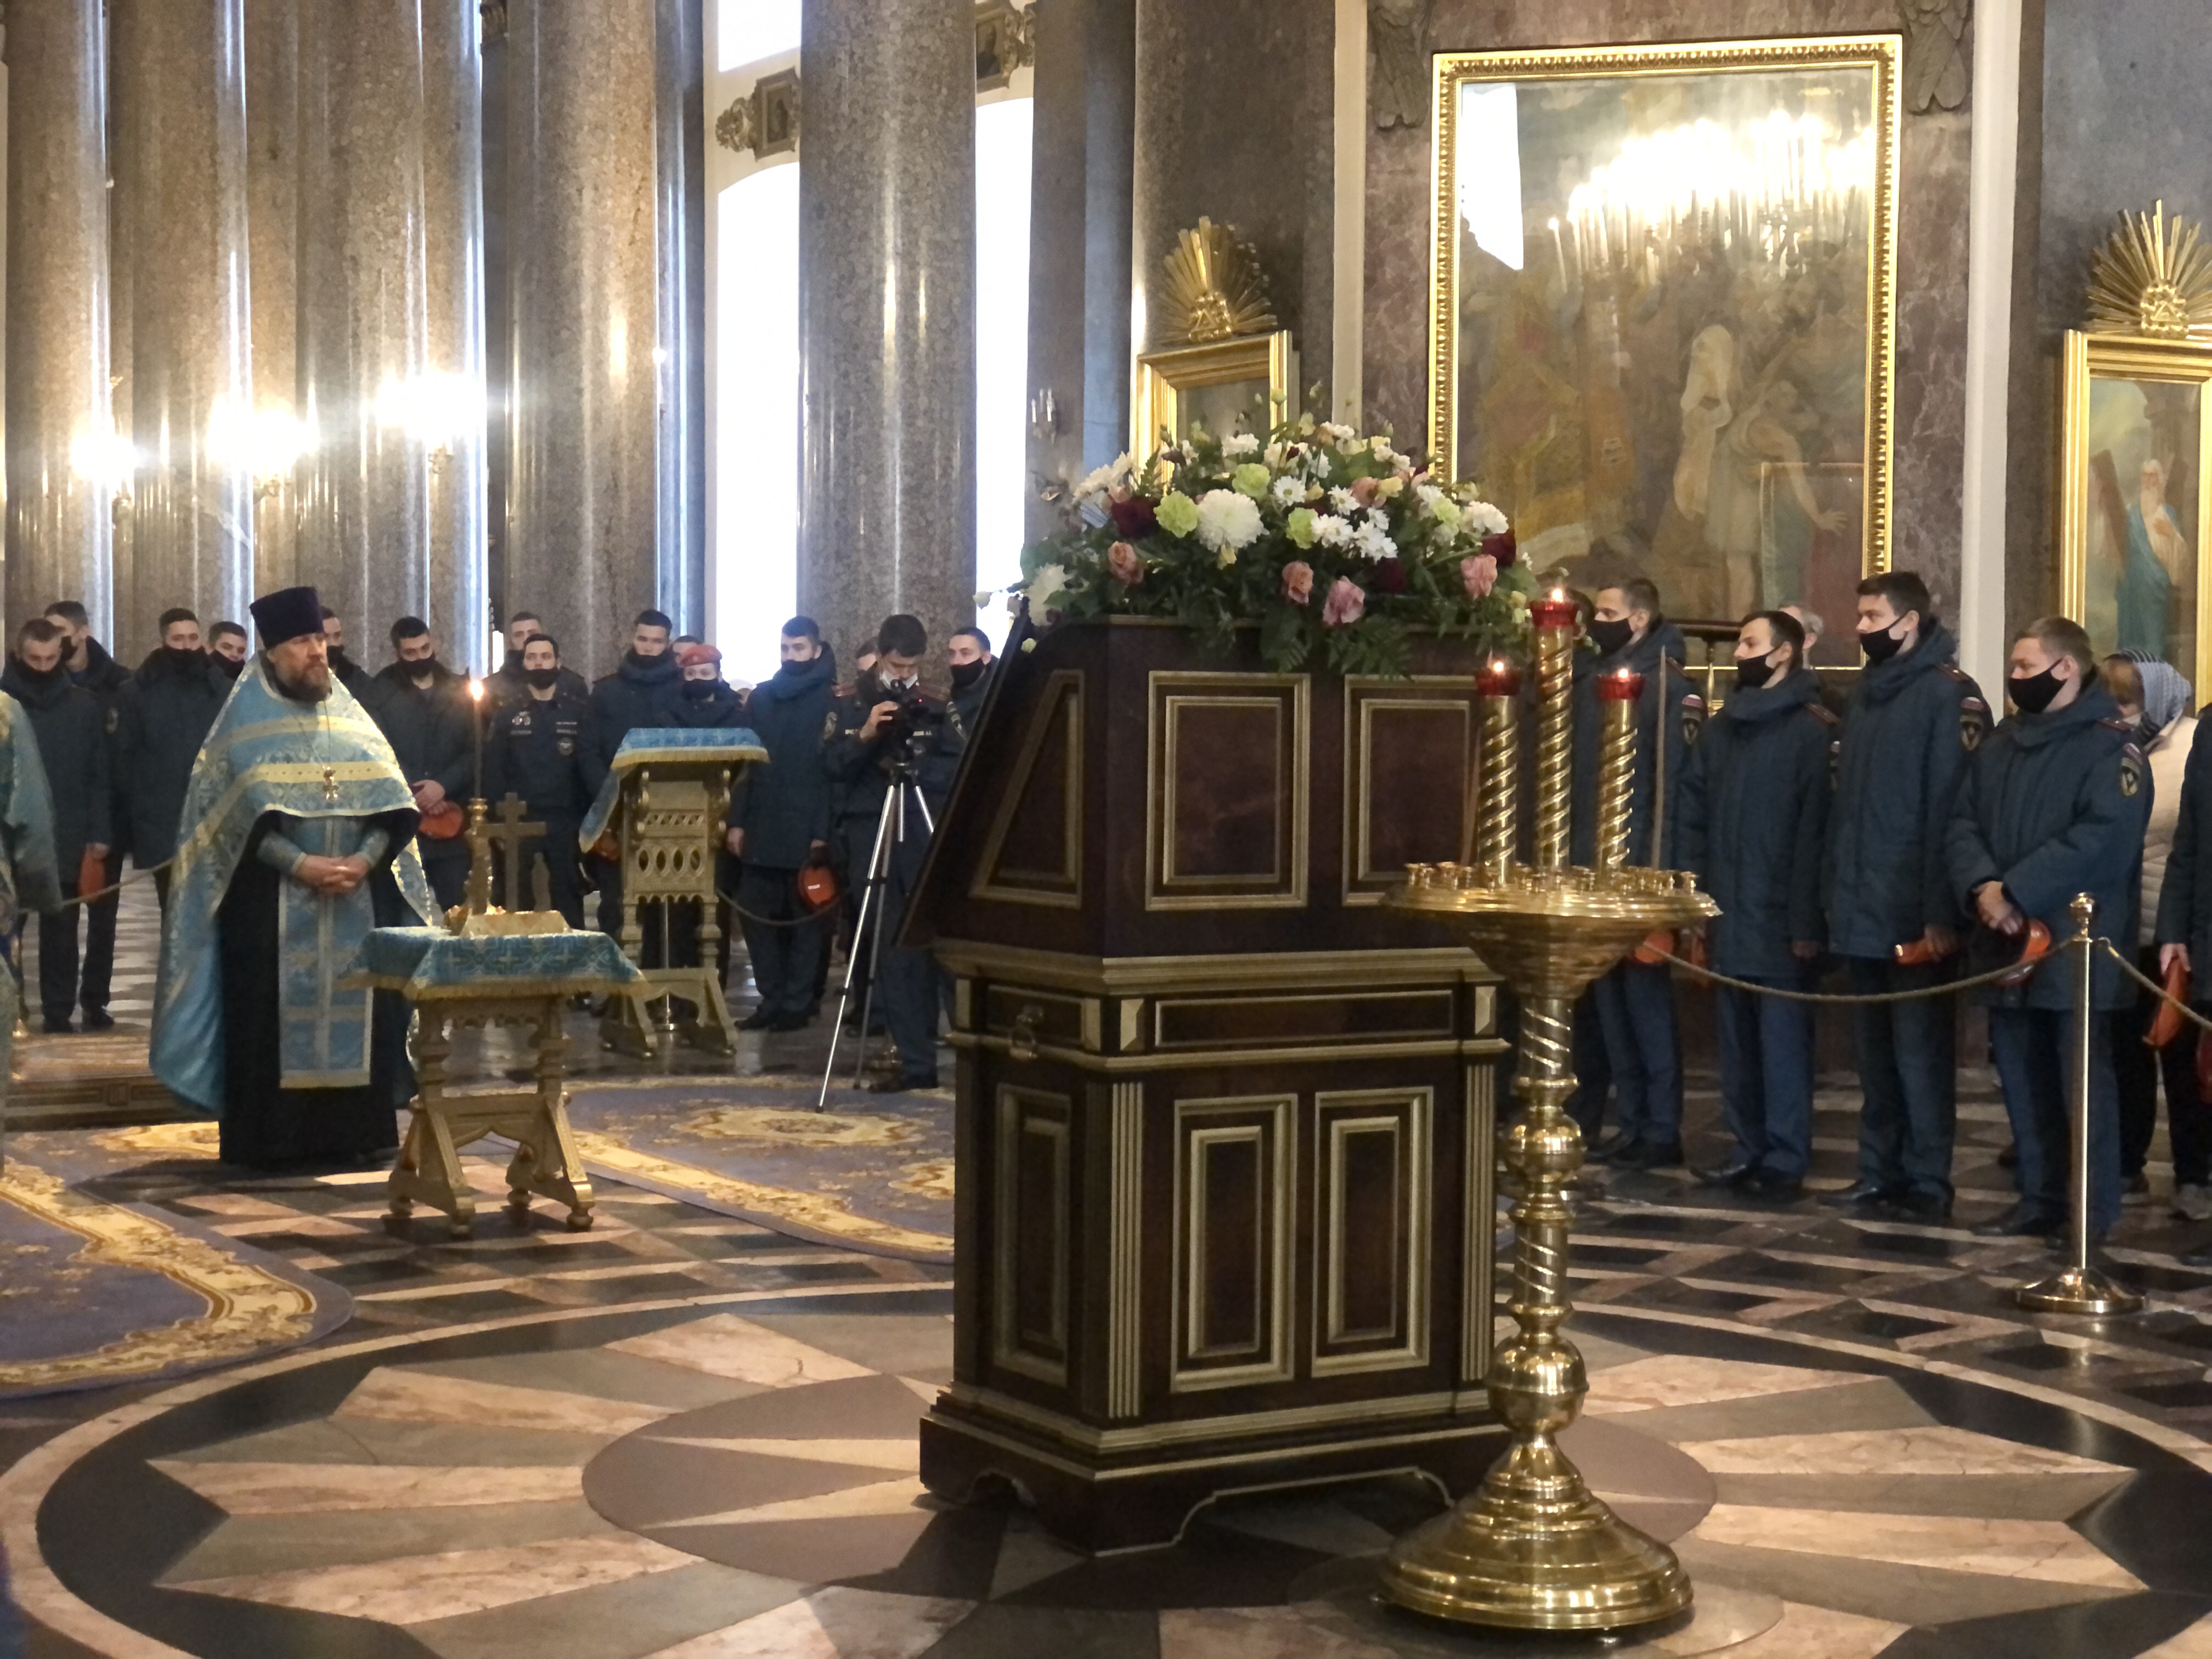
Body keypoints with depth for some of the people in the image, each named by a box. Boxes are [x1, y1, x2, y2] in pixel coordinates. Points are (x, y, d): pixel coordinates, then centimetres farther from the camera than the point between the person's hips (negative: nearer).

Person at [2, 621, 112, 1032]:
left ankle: (58, 1013, 13)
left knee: (60, 930, 6)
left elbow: (99, 776, 4)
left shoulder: (85, 705, 3)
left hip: (69, 838, 0)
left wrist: (99, 834, -3)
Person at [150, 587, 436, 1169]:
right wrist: (300, 864, -19)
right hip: (270, 898, -3)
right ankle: (268, 1139, 1)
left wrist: (365, 858, -13)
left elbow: (389, 800, 5)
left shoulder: (349, 715, 13)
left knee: (356, 1008, 1)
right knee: (273, 1014, -4)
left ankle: (354, 1132, 7)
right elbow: (245, 811, -8)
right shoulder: (247, 720, 1)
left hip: (357, 898, 3)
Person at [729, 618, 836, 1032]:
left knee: (806, 915, 1)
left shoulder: (831, 700, -2)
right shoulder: (762, 696, 13)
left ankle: (798, 1002, 7)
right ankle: (772, 998, 12)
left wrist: (823, 830, -15)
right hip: (762, 826, 5)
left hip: (807, 829, -5)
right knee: (755, 913, 4)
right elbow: (744, 762, 12)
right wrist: (737, 821, 5)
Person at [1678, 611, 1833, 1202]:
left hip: (1778, 919, -6)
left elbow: (1815, 829, -11)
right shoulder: (1721, 727, 15)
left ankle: (1785, 1161, 2)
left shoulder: (1812, 731, -6)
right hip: (1727, 914, 6)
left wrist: (1806, 921, -16)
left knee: (1782, 1039, -3)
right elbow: (1693, 814, 15)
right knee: (1735, 1038, 10)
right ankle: (1749, 1150, 18)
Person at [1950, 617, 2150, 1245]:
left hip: (2076, 945, -7)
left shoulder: (2110, 743, -8)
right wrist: (1981, 886, -11)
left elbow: (2105, 837, -20)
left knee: (2083, 1080, -2)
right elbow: (1964, 821, 9)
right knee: (2022, 1078, 11)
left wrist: (2016, 891, -22)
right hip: (2007, 942, 7)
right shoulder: (2001, 745, 16)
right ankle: (2039, 1198, 20)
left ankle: (2094, 1212, 4)